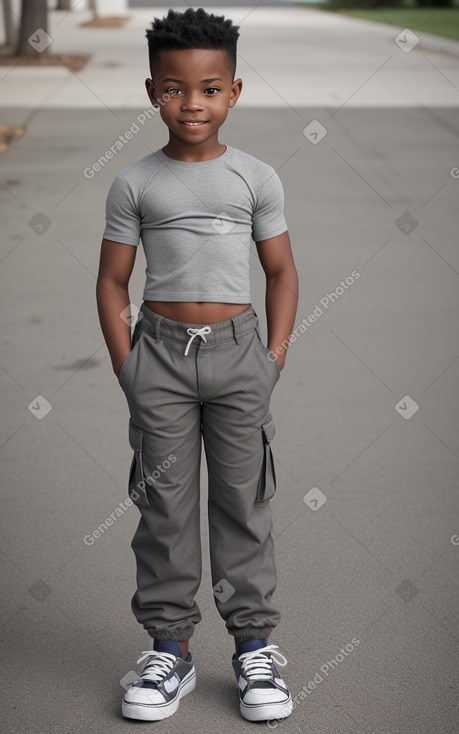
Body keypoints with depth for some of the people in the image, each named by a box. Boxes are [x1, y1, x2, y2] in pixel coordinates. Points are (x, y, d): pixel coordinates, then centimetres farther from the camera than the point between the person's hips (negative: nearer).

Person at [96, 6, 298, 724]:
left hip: (237, 349, 0)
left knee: (243, 502, 6)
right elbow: (112, 280, 5)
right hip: (161, 350, 0)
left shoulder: (256, 178, 3)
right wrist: (125, 363, -3)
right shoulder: (135, 184, 2)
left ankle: (255, 644, 16)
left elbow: (282, 272, 8)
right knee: (166, 505, 4)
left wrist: (275, 355, -1)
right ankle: (169, 648, 15)